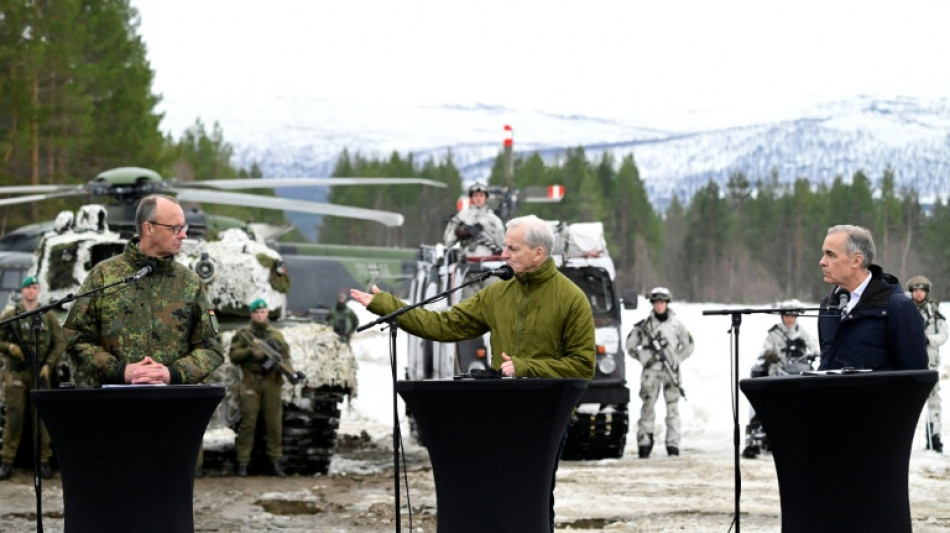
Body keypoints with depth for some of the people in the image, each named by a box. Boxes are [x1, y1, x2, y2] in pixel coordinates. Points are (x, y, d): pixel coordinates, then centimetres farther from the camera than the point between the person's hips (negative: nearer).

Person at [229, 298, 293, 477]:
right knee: (248, 423, -3)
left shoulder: (276, 335, 14)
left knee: (274, 423, 2)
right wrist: (250, 351, -16)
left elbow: (286, 355, 12)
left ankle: (275, 461, 9)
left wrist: (284, 365, -9)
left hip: (272, 382, 3)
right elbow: (233, 355, 0)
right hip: (251, 382, -2)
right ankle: (242, 462, -1)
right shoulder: (243, 334, 6)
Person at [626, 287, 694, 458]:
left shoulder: (676, 324, 5)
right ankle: (644, 444, -1)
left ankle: (673, 445, -1)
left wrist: (676, 359, 2)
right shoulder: (645, 324, 4)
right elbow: (630, 346, 10)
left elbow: (688, 346, 13)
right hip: (651, 371, 0)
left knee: (673, 407, -1)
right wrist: (643, 358, 1)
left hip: (671, 372, 0)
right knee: (648, 406, -3)